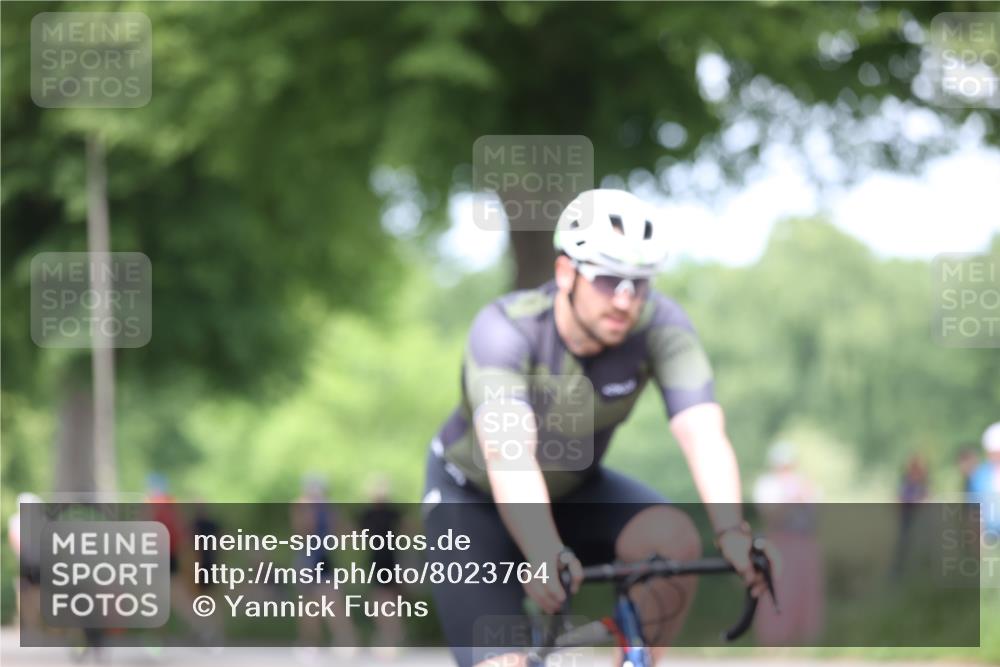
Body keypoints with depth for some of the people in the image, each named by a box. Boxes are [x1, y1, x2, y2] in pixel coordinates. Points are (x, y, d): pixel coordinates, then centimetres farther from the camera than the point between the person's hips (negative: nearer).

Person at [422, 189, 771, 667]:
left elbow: (704, 434, -38)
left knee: (675, 539, -27)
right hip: (474, 499, -3)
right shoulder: (504, 329, -33)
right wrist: (544, 556, -64)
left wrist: (731, 532, -56)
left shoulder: (661, 326, -24)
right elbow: (508, 454, -48)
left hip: (574, 489, 3)